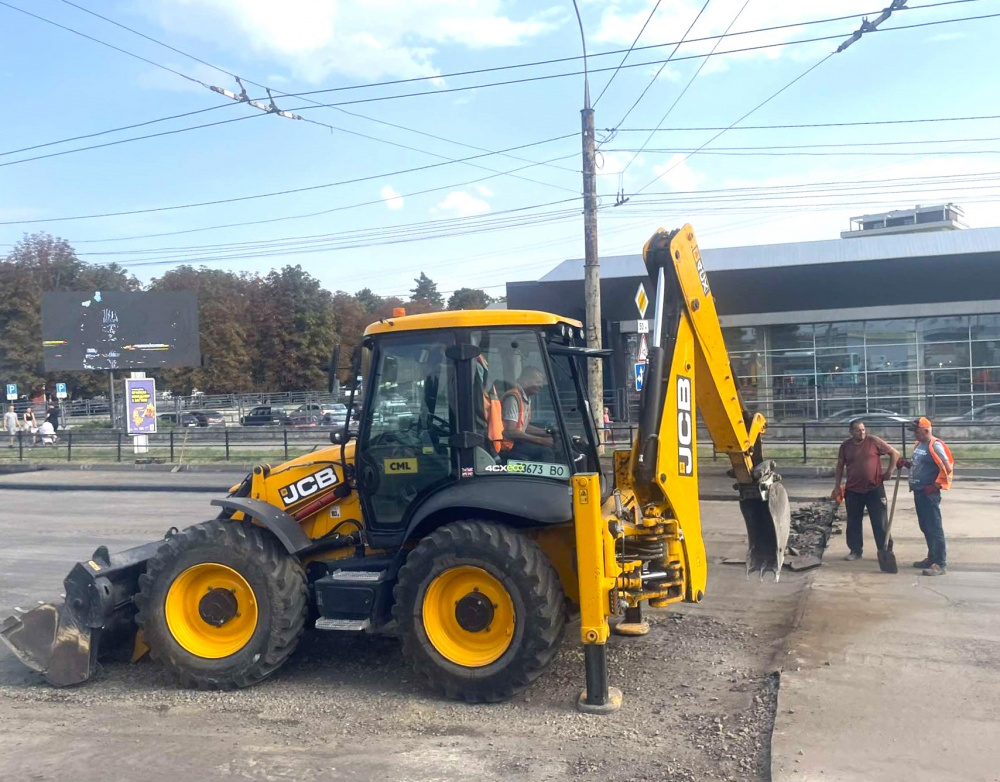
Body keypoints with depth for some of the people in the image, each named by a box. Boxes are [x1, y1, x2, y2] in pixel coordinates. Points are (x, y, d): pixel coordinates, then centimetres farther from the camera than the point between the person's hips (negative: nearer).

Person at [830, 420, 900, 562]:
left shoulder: (874, 441, -7)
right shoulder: (845, 445, 1)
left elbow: (895, 453, 0)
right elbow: (840, 467, 10)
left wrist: (889, 471, -3)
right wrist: (837, 487, 7)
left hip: (874, 489, -3)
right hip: (853, 490, 3)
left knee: (880, 522, 2)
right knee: (853, 522, 8)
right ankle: (855, 550, 19)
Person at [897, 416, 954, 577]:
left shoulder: (935, 446, -16)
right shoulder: (918, 445, 12)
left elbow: (948, 468, -20)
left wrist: (936, 485, -18)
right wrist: (906, 463, 5)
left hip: (929, 493, -9)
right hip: (918, 492, 9)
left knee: (934, 528, -6)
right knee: (925, 527, 16)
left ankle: (940, 564, -4)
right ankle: (932, 558, 27)